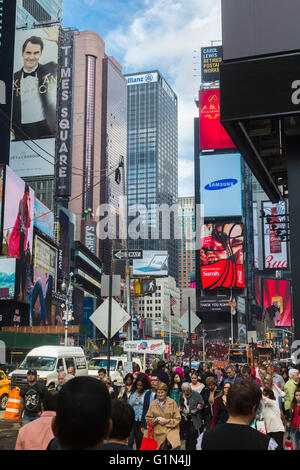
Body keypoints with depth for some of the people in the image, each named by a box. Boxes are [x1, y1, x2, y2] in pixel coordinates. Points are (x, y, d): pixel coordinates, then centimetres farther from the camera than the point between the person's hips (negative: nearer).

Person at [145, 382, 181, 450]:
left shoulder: (172, 402, 2)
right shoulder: (153, 404, 9)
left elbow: (177, 419, 1)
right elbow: (148, 419, 9)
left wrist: (166, 421, -10)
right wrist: (156, 419, -8)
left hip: (171, 429, -2)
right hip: (158, 432, 2)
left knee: (176, 446, -27)